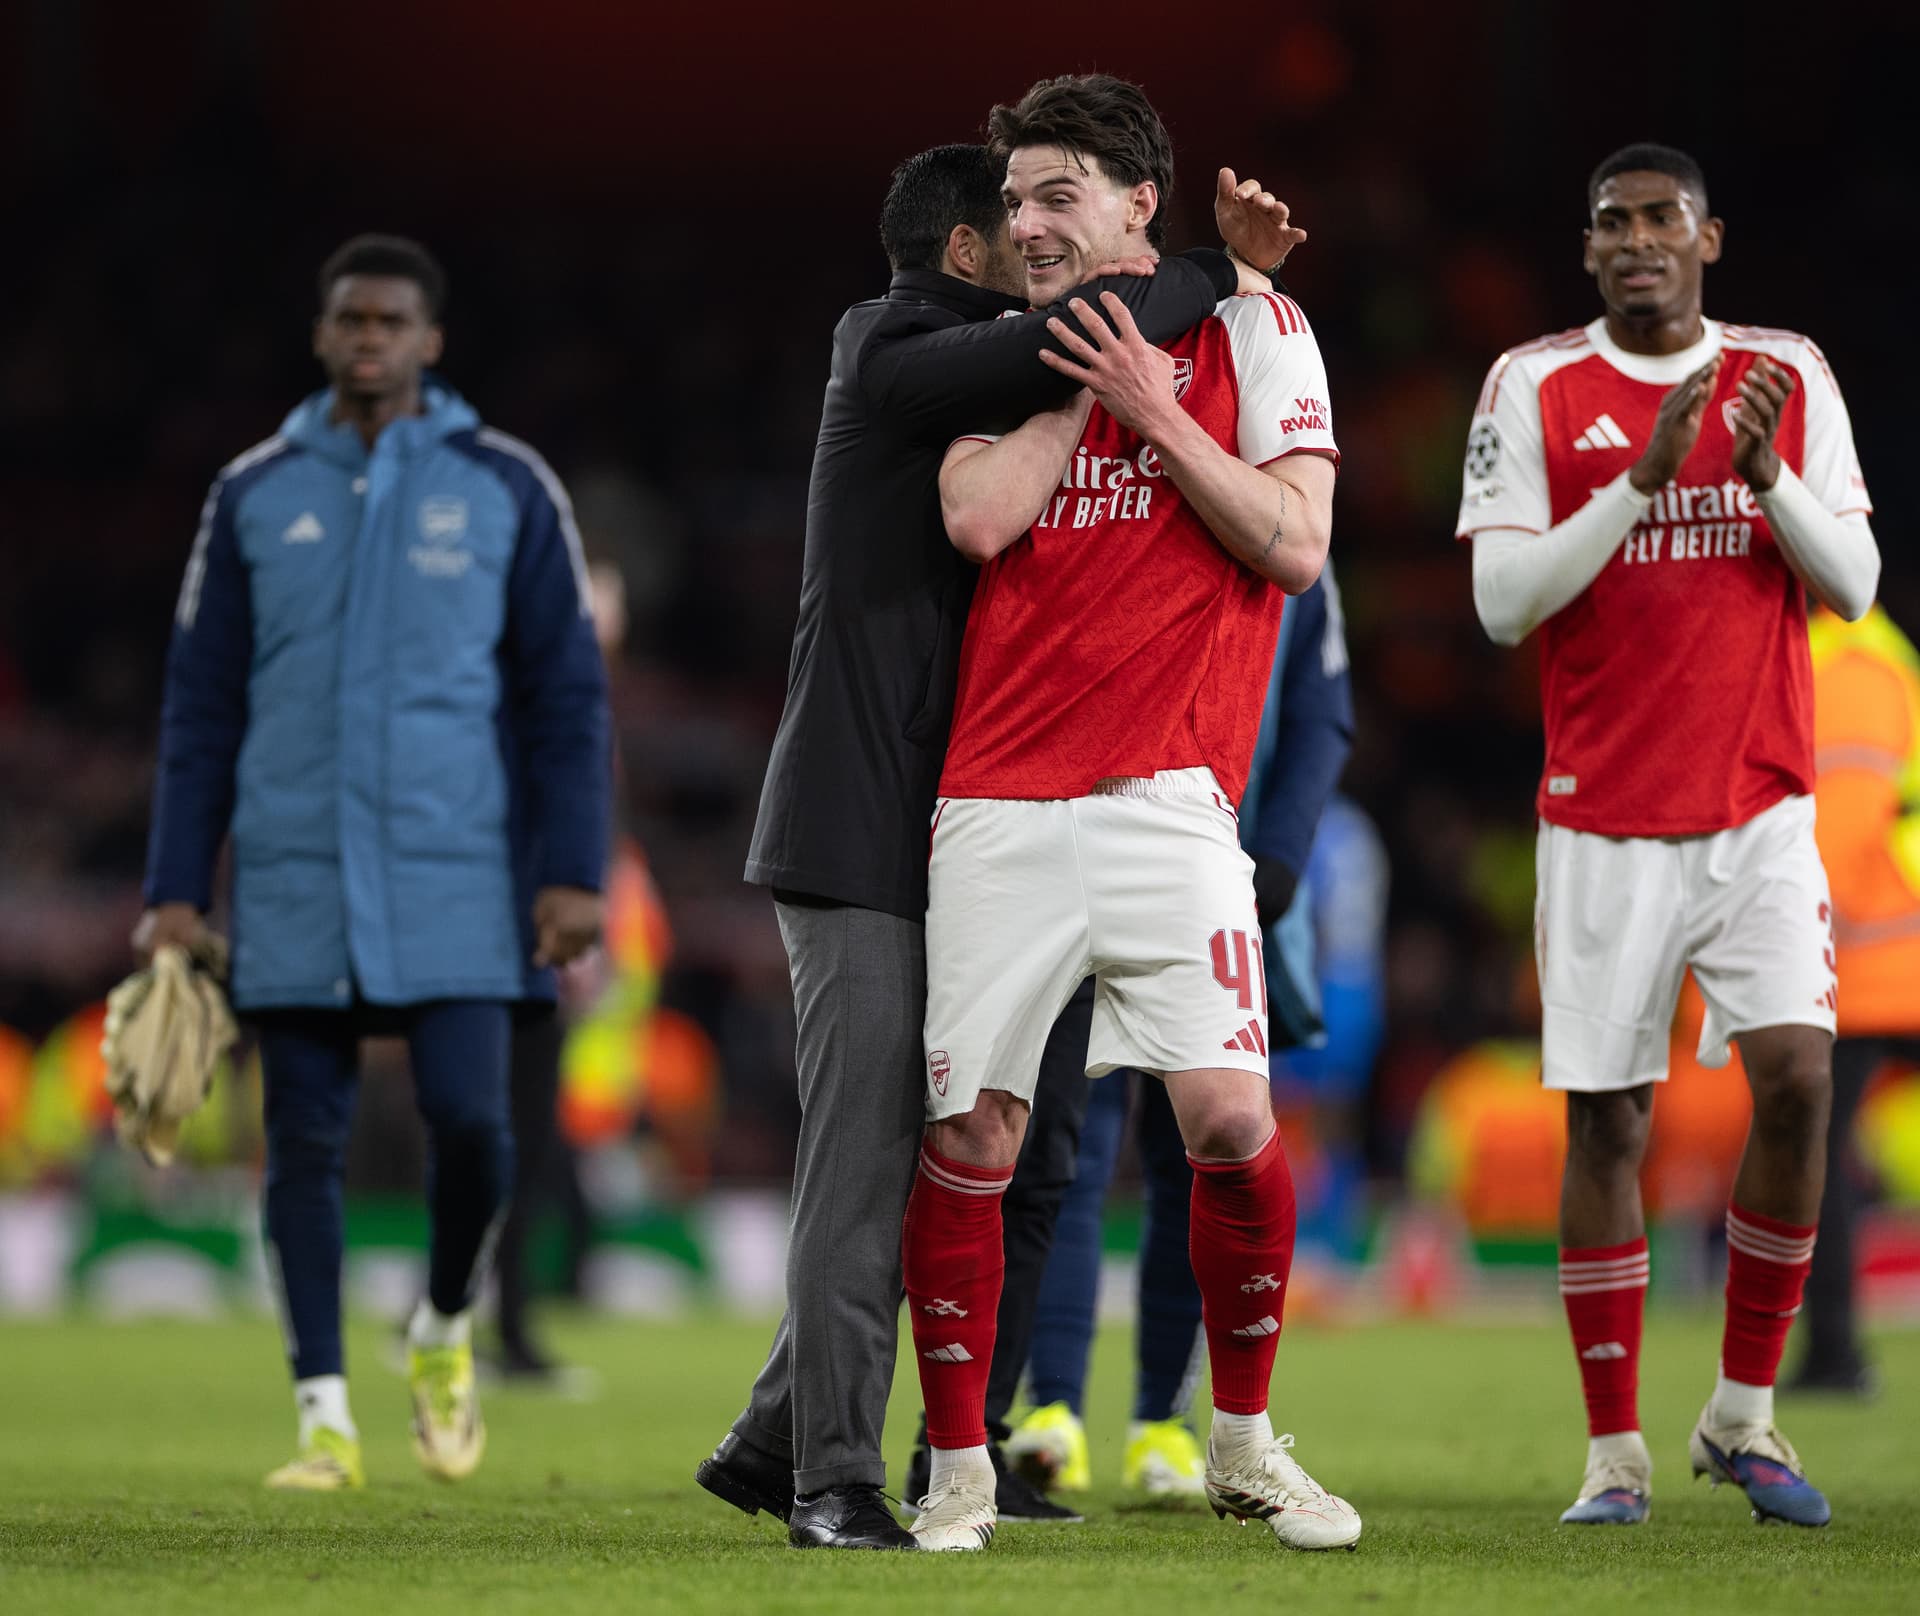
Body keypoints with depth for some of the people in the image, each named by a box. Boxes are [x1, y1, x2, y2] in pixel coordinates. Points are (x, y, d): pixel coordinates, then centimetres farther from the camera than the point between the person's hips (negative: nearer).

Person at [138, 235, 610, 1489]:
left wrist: (573, 870, -5)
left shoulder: (507, 489, 3)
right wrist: (177, 889, 3)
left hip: (454, 879, -1)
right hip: (294, 887, 2)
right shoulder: (254, 495, 8)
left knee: (469, 1116, -11)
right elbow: (202, 703, 9)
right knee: (306, 1143, 0)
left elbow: (566, 693, 3)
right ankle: (327, 1418, 6)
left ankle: (447, 1330, 17)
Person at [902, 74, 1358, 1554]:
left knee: (1230, 1114, -11)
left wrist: (1150, 406, -5)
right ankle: (958, 1471, 11)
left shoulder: (1248, 331, 8)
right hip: (999, 802, 2)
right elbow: (978, 518, -2)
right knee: (969, 1134, -1)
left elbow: (1294, 544, -2)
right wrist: (1080, 382, 1)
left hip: (1166, 794, -2)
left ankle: (1245, 1443, 9)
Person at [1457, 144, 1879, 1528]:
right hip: (1606, 816, -1)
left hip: (1763, 804, 1)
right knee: (1606, 1118, -2)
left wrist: (1767, 471, -13)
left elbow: (1853, 586, 4)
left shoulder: (1789, 376, 7)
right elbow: (1502, 602, -6)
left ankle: (1743, 1415, 3)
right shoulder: (1535, 388, 1)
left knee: (1796, 1076, -13)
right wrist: (1643, 480, -16)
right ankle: (1616, 1450, 6)